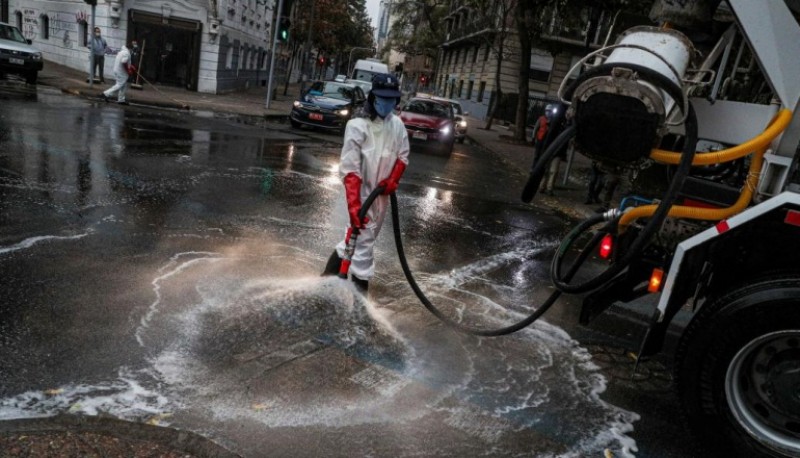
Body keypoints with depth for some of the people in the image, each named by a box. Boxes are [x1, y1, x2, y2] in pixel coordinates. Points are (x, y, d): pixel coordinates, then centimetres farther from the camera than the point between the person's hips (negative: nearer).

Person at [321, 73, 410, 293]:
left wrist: (393, 179, -7)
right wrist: (354, 205, -31)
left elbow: (403, 156, 12)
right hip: (361, 192, -7)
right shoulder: (357, 125, -18)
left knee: (368, 237, 17)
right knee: (363, 239, -7)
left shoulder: (397, 124, 0)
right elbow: (350, 170, -23)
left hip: (382, 192, 7)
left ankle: (329, 276, 34)